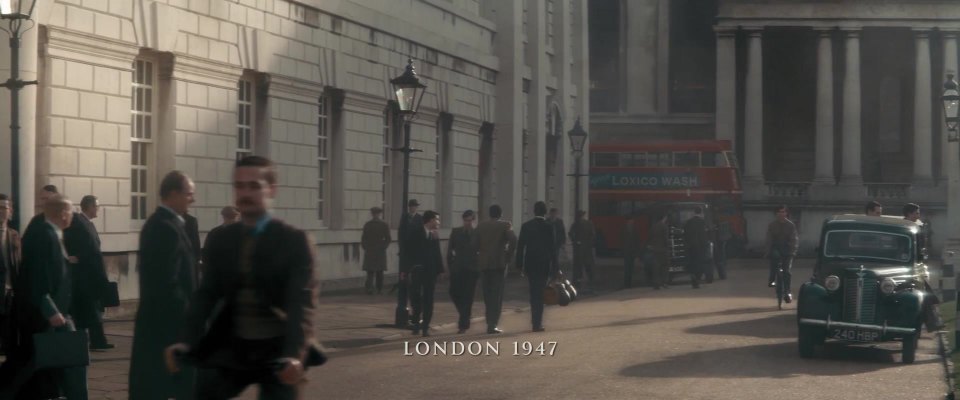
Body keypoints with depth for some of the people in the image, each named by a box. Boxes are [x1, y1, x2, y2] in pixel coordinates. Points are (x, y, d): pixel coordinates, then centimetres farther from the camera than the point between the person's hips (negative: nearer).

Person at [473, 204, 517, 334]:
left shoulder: (481, 226, 6)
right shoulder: (504, 225, -3)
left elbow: (475, 244, -1)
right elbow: (513, 240, -17)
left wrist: (481, 254, 10)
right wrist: (509, 255, -6)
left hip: (483, 264, 3)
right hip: (499, 263, -3)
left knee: (487, 294, 12)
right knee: (497, 295, -1)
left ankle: (490, 323, 16)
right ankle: (493, 325, -7)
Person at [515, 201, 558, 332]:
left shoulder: (525, 226, -1)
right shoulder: (549, 227, -8)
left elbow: (520, 246, 0)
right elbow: (553, 248, -7)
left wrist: (519, 264, 5)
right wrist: (555, 266, -1)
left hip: (529, 264, 2)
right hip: (544, 264, -2)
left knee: (534, 292, 17)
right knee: (540, 293, 3)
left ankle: (535, 320, 20)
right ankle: (537, 323, -1)